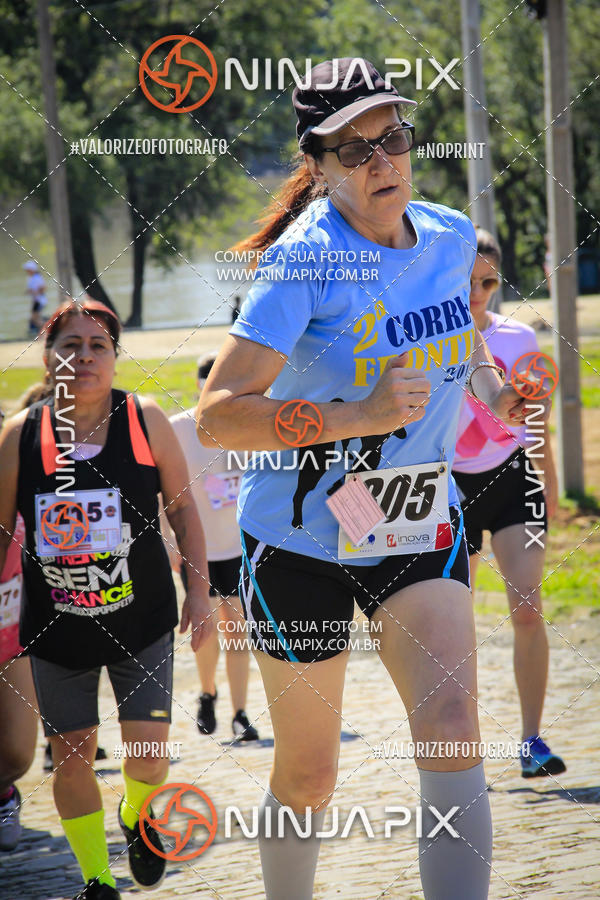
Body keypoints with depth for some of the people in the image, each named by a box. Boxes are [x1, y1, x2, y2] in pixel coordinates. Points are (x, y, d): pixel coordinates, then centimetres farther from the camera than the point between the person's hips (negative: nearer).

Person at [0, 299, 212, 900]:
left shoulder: (146, 421, -7)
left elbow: (182, 507, 4)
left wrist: (198, 591, 0)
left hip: (142, 620, 0)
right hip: (56, 627, 0)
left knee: (149, 753, -6)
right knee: (72, 756, 3)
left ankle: (136, 816, 31)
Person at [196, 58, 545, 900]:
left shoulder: (451, 236, -1)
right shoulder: (306, 261, -19)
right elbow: (216, 417, -26)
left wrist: (492, 389, 4)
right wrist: (357, 415, -33)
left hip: (421, 530, 4)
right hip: (301, 537, -4)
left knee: (452, 729, -18)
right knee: (308, 776, 7)